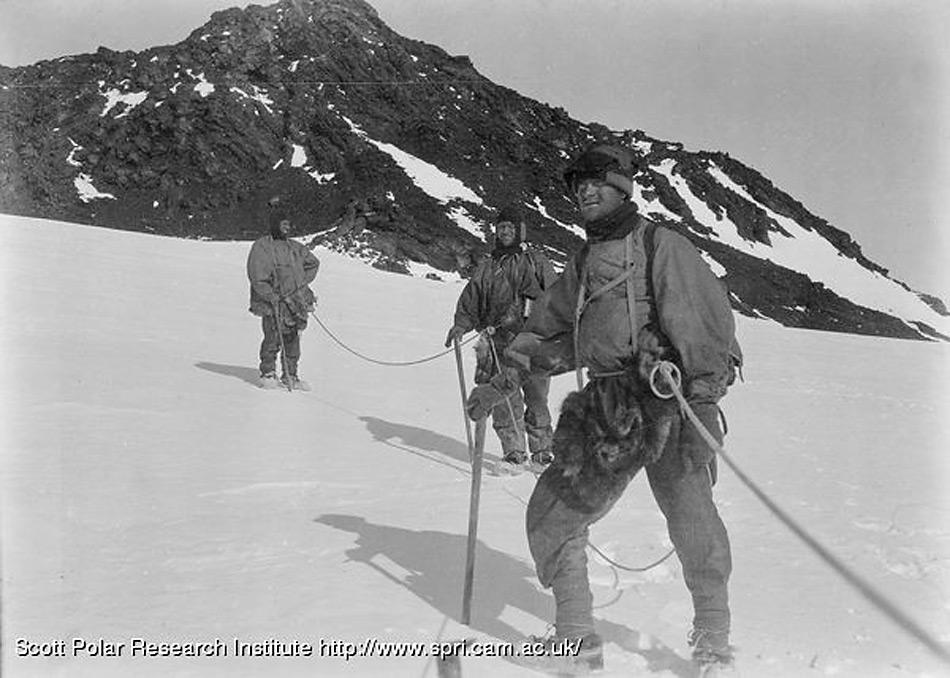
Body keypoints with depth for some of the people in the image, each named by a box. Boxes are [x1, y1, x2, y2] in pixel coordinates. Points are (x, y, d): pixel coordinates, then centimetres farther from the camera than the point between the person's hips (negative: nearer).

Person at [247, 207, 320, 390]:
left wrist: (303, 283, 19)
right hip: (273, 304, -5)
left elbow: (313, 263, 31)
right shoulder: (262, 247, -2)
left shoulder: (295, 248, 16)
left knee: (293, 340, 5)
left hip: (295, 302, 5)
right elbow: (256, 276, -9)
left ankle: (290, 376, 13)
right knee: (273, 339, -10)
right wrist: (270, 295, -17)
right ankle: (268, 373, 6)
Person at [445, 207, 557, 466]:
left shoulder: (537, 262, 15)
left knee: (536, 398, -4)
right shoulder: (486, 267, 20)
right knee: (505, 399, -6)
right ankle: (513, 450, 0)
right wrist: (461, 324, -2)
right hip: (498, 341, 1)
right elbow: (470, 299, 14)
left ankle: (542, 450, 5)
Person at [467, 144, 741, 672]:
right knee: (552, 515, 0)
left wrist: (705, 391, -22)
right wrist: (505, 379, 19)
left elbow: (703, 312, -10)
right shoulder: (584, 264, 23)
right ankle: (577, 639, 11)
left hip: (668, 398, -6)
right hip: (606, 409, 6)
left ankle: (714, 638, 9)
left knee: (692, 518, -13)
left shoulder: (659, 244, 2)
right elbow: (551, 335, 28)